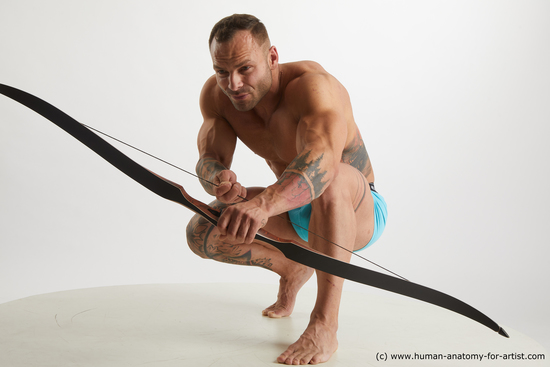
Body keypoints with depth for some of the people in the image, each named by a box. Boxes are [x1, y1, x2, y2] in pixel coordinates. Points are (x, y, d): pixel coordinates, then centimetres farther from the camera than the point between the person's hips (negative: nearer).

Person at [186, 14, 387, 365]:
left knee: (331, 179, -42)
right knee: (201, 232, -12)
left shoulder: (311, 83, -32)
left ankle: (324, 325, -33)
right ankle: (292, 268, 16)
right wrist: (220, 179, -44)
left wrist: (265, 203, -69)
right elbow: (208, 160, -19)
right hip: (294, 212, 7)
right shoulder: (216, 94, -11)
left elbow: (321, 161, -51)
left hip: (357, 211, -6)